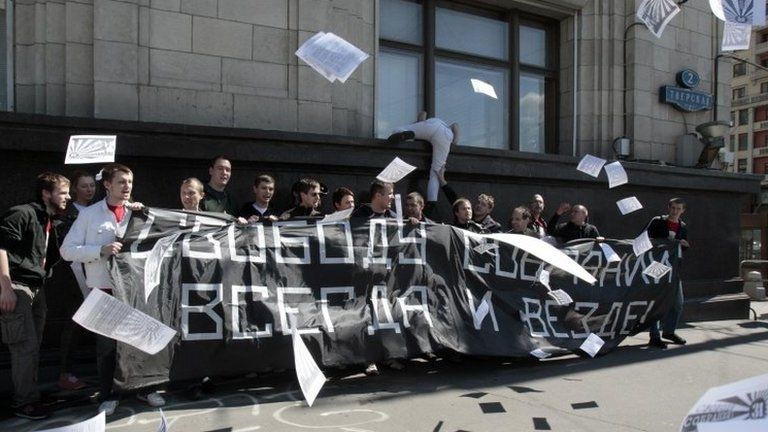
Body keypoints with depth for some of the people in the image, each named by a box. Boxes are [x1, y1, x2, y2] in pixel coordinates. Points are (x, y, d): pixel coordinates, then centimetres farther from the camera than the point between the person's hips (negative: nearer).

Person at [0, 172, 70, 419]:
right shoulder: (23, 213, -11)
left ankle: (26, 396, 25)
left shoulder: (48, 223, 16)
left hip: (36, 289, 9)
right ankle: (25, 403, 4)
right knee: (26, 346, -7)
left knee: (32, 346, 13)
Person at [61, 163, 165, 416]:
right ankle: (107, 396, 19)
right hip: (103, 289, -2)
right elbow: (67, 250, -4)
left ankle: (144, 388, 24)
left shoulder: (138, 212, 8)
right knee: (106, 344, 4)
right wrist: (101, 250, -17)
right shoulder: (89, 214, 1)